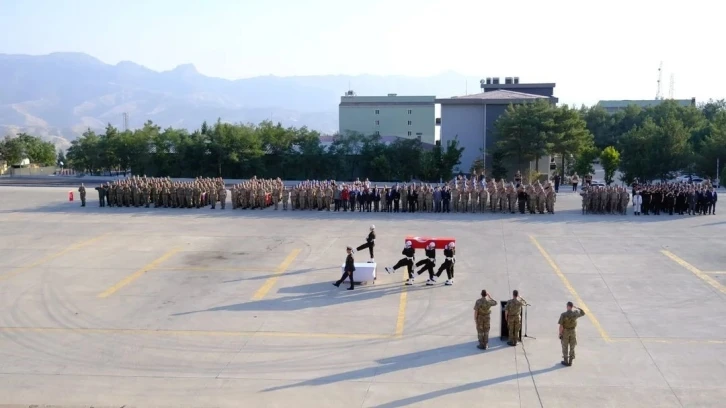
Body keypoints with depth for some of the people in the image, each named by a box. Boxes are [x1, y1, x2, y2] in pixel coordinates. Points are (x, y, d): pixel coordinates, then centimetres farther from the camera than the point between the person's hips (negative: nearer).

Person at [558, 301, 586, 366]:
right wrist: (576, 307, 8)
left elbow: (561, 326, -20)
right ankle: (570, 361, 19)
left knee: (565, 347, 10)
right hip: (573, 331, 3)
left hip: (565, 332, -3)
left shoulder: (563, 315, -22)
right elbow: (583, 313, 9)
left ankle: (566, 361, 17)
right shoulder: (575, 313, -13)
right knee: (572, 347, 13)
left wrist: (560, 334, -9)